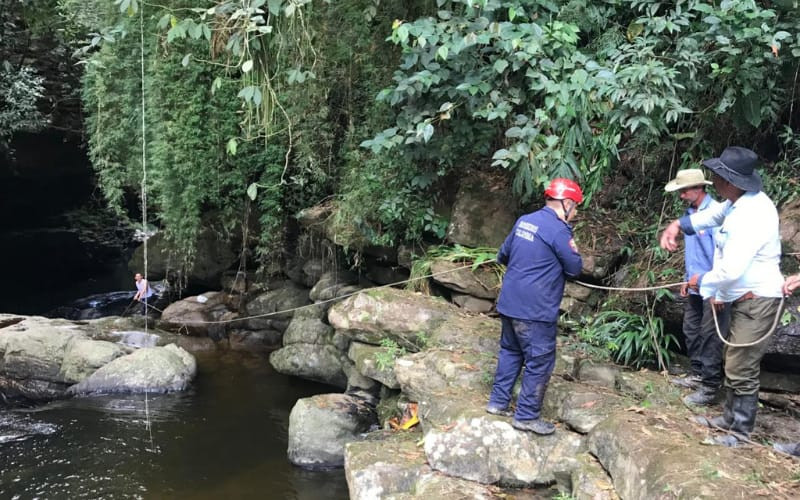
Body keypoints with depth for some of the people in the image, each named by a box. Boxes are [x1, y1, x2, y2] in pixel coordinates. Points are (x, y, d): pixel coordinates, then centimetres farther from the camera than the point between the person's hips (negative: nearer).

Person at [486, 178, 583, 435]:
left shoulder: (524, 221, 9)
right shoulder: (558, 230, -15)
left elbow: (502, 255, 19)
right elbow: (575, 268, -6)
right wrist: (573, 250, 12)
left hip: (509, 303, 8)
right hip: (535, 310, -8)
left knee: (510, 351, 20)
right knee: (540, 362, 2)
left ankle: (498, 402, 26)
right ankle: (526, 416, 8)